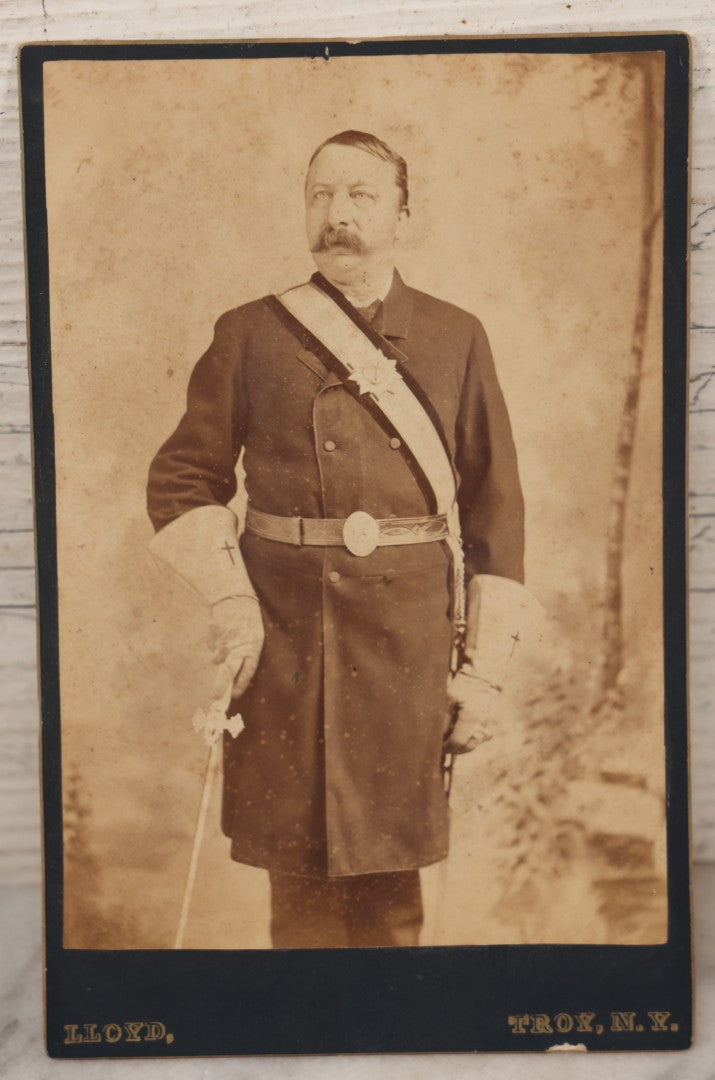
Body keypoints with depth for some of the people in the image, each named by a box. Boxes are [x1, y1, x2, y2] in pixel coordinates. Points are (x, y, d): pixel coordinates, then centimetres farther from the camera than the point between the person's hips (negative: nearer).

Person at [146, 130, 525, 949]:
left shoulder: (457, 339, 6)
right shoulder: (250, 335, 5)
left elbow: (495, 506, 4)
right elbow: (183, 479, 8)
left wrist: (484, 665, 0)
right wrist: (229, 598, -8)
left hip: (408, 633, 1)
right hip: (286, 634, 0)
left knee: (391, 879, 11)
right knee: (300, 880, 8)